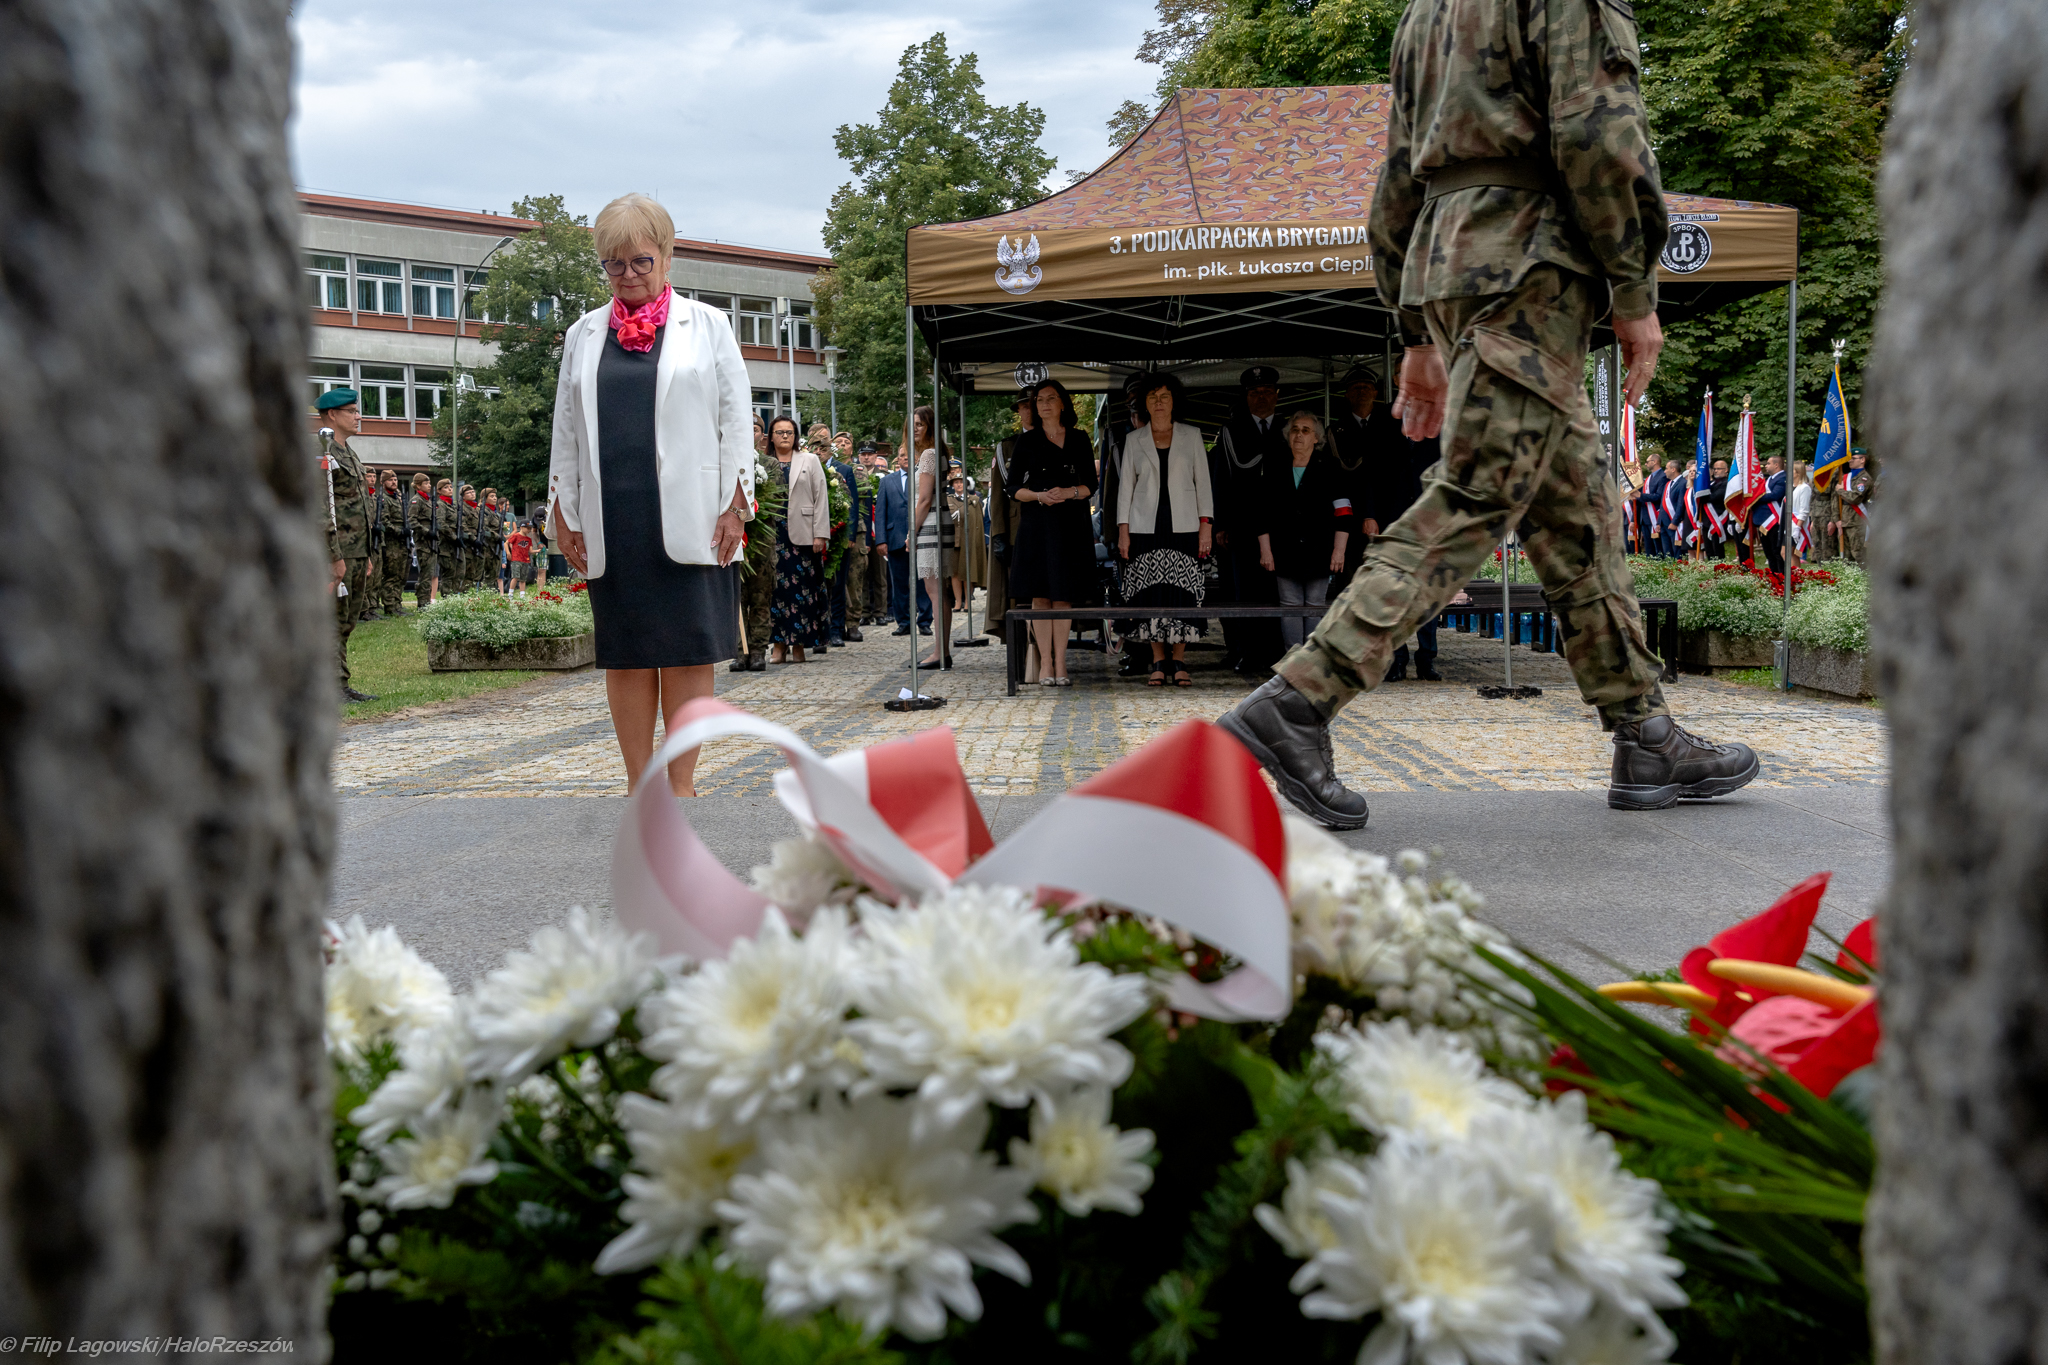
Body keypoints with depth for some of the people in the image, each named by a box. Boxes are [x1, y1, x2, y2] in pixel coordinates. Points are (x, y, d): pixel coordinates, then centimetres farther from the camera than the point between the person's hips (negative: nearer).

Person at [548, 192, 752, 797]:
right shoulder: (583, 334, 16)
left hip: (688, 516, -2)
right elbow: (566, 430, 16)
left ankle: (682, 784, 7)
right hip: (612, 520, 3)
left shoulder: (705, 325, 9)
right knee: (625, 654, 3)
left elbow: (736, 420, 4)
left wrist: (736, 505, -4)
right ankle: (640, 787, 11)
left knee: (688, 650, -2)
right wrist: (564, 513, 9)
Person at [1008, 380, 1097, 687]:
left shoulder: (1079, 439, 10)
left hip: (1071, 523, 1)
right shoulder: (1026, 441, 7)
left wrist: (1070, 493, -13)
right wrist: (1039, 496, -14)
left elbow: (1091, 484, 7)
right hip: (1037, 523, -1)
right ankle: (1045, 664, 1)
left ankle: (1060, 664, 2)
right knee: (1040, 594, -3)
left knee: (1063, 595, 0)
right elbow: (1014, 488, 4)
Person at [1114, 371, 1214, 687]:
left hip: (1183, 527, 0)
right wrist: (1122, 530, 1)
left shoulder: (1192, 436, 9)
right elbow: (1126, 486, 10)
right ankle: (1158, 663, 4)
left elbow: (1203, 482, 7)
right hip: (1145, 528, 0)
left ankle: (1179, 663, 2)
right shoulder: (1133, 440, 11)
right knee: (1150, 594, -3)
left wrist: (1206, 525, -2)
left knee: (1183, 593, -5)